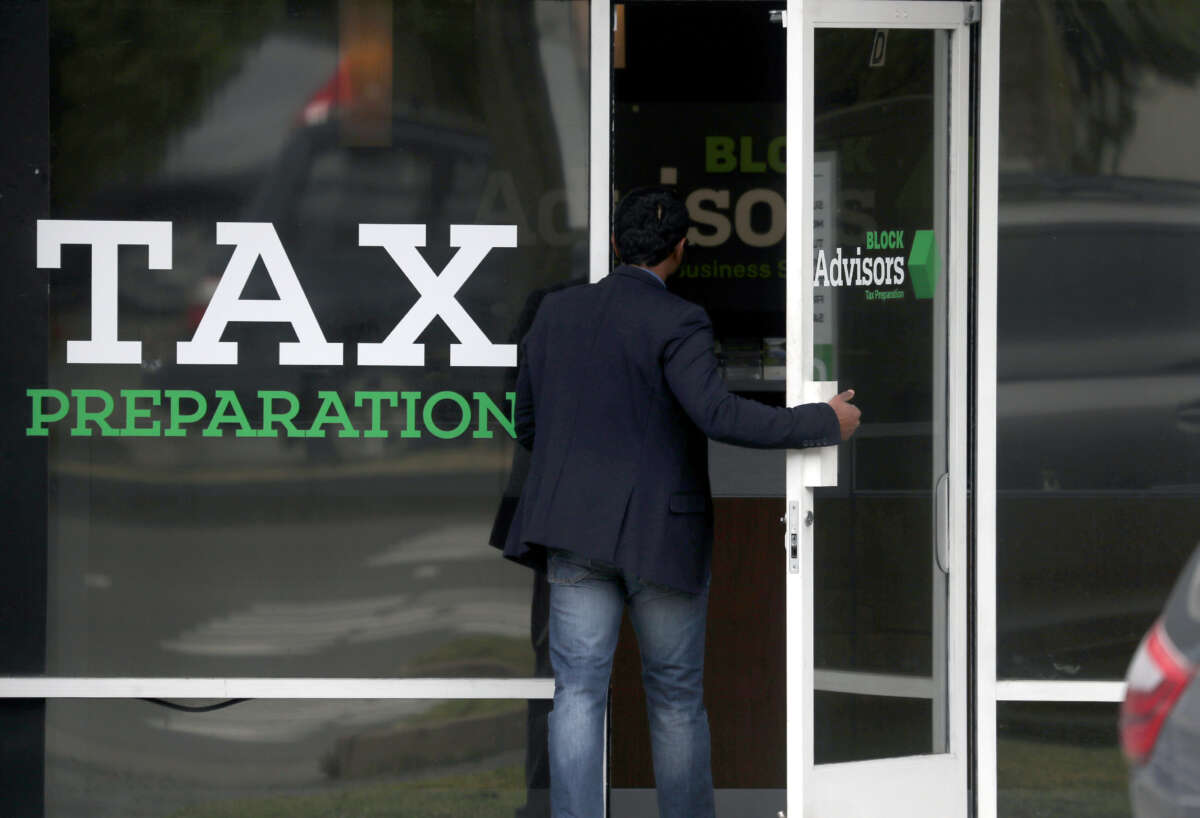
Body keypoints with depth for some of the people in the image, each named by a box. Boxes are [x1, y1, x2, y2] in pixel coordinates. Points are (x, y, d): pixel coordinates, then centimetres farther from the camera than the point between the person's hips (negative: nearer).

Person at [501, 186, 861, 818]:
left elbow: (527, 422, 13)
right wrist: (824, 423, -15)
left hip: (577, 531, 4)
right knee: (676, 695, 9)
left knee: (578, 691, 1)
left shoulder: (557, 312, 6)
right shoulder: (678, 323, -10)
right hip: (659, 531, -4)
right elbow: (717, 414, -23)